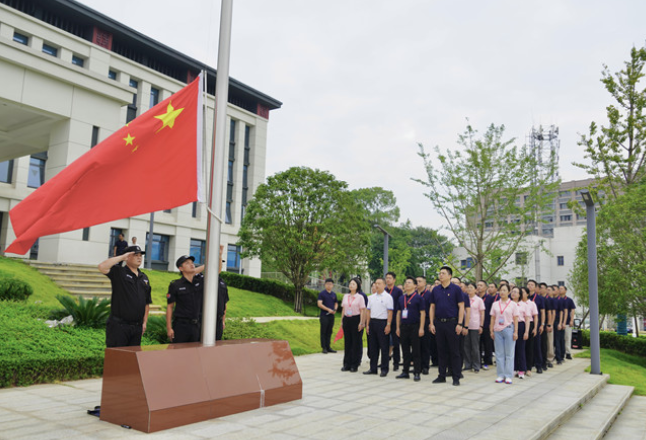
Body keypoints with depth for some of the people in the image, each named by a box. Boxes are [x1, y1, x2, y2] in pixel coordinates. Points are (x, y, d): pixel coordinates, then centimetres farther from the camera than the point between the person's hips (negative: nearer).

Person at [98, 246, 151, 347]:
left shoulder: (144, 277, 15)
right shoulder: (119, 272, -1)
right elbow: (102, 267, -21)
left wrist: (144, 322, 13)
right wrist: (121, 257, -12)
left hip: (137, 327, 6)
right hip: (119, 325, -6)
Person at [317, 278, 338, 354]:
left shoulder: (334, 294, 12)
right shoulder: (322, 293, -4)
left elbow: (336, 303, 22)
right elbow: (319, 304, -12)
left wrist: (335, 309, 1)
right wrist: (328, 309, -18)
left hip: (331, 316, 5)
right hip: (324, 315, -5)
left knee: (329, 332, 9)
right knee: (323, 332, -1)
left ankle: (328, 347, 16)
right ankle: (324, 347, 5)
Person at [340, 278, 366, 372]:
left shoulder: (360, 297, -1)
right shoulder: (345, 296, 11)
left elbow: (362, 311, -3)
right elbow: (343, 309, 15)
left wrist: (361, 322, -8)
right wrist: (342, 320, 11)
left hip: (355, 320, -4)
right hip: (346, 320, 4)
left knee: (355, 342, 0)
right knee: (347, 342, 6)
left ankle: (354, 365, 7)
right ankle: (346, 364, 13)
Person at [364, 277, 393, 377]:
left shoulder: (387, 297, -4)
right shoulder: (371, 297, 12)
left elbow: (390, 312, -8)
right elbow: (368, 311, 14)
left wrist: (388, 325, -14)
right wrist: (367, 324, 10)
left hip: (382, 323, -5)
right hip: (372, 322, 6)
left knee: (384, 347, 0)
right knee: (372, 346, 10)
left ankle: (384, 369, 9)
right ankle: (373, 368, 18)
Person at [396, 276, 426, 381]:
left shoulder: (418, 298, -4)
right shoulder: (401, 298, 12)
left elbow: (422, 313, -7)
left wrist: (421, 328, -13)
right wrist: (398, 327, 11)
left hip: (414, 327, -5)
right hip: (403, 327, 5)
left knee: (415, 351, 0)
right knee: (405, 351, 10)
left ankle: (416, 373, 5)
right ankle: (405, 371, 17)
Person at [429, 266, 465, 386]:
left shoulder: (456, 289, -3)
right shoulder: (435, 290, 8)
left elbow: (461, 307, -5)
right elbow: (432, 307, 10)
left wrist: (459, 324, -11)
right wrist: (431, 323, 3)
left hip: (452, 323, -4)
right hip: (439, 323, 4)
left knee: (454, 351, 1)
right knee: (441, 351, 10)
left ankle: (456, 377, 8)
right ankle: (441, 376, 18)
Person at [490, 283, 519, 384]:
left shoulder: (512, 304, 2)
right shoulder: (495, 304, 9)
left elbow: (515, 319, 1)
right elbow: (493, 318, 10)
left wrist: (515, 332, -5)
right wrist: (491, 331, 5)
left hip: (508, 329, -3)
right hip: (497, 330, 3)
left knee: (509, 354, 0)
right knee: (499, 353, 5)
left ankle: (508, 376, 6)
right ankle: (500, 375, 11)